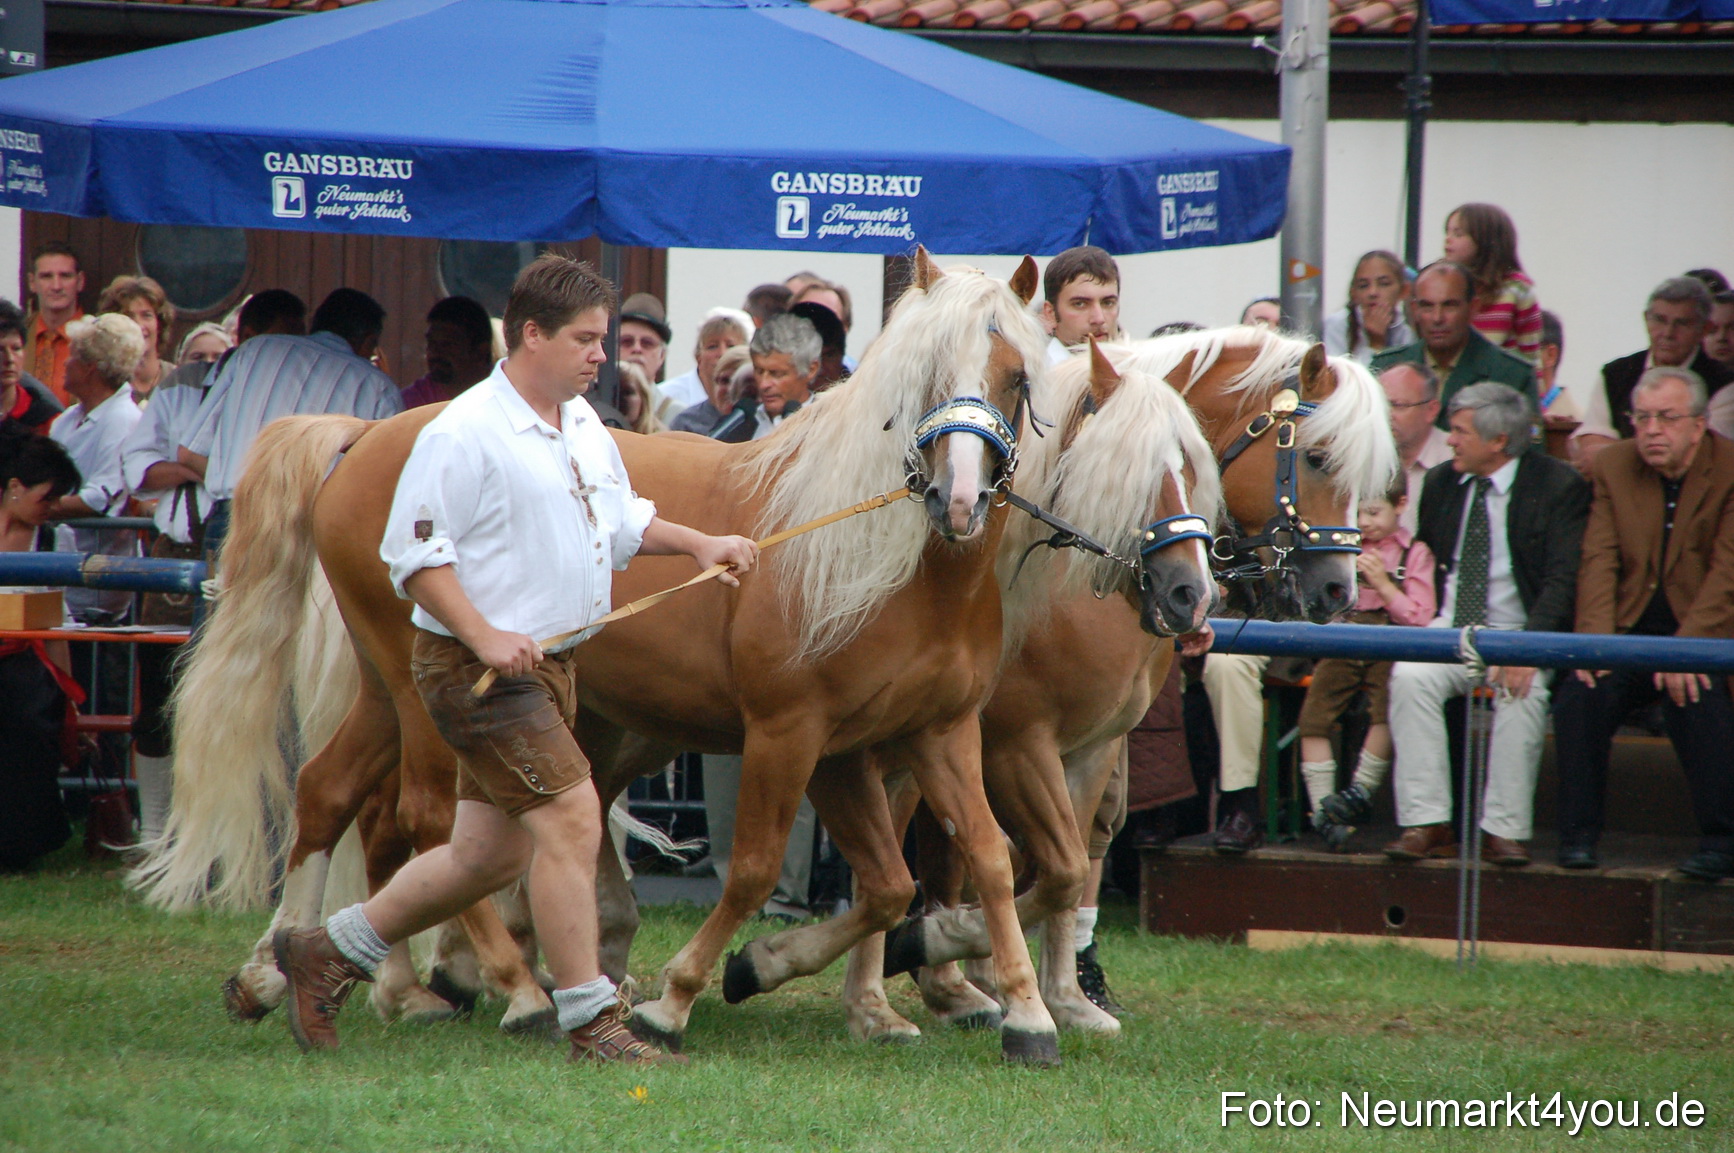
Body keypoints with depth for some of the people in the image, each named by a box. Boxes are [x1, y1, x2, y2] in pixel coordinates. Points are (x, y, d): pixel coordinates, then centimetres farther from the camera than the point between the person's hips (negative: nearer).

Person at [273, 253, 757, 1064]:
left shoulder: (583, 425, 13)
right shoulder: (465, 435, -16)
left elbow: (620, 519, 28)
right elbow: (414, 555, -18)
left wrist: (698, 545, 13)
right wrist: (485, 637, -26)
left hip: (543, 665, 9)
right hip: (475, 665, -9)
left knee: (490, 851, 13)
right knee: (571, 817, -15)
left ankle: (328, 954, 27)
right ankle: (590, 1022, -9)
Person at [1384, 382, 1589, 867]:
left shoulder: (1558, 486, -5)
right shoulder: (1440, 483, 11)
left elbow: (1562, 581, -12)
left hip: (1518, 631, -3)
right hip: (1448, 628, 4)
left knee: (1523, 690, -35)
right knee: (1410, 676, -28)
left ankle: (1504, 830, -27)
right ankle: (1426, 823, -27)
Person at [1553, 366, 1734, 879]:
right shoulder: (1614, 466, 6)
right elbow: (1599, 561, -1)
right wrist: (1594, 640, -16)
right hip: (1633, 627, 3)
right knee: (1579, 695, -23)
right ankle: (1579, 836, -10)